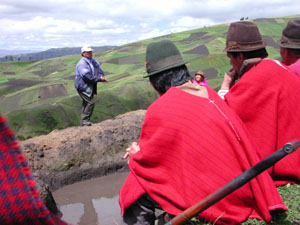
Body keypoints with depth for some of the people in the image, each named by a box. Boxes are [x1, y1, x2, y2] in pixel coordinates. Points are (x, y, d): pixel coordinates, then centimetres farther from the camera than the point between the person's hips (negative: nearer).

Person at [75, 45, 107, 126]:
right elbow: (87, 76, -26)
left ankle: (84, 121, 24)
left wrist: (101, 76, -11)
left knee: (86, 103, 14)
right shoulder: (82, 63, -17)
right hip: (83, 87, -10)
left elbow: (99, 70, 13)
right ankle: (84, 120, -10)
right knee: (90, 102, -17)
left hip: (90, 87, 10)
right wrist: (99, 79, -23)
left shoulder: (93, 61, 12)